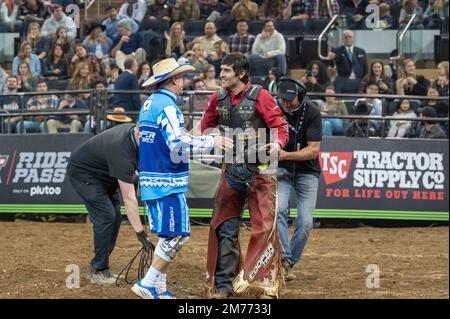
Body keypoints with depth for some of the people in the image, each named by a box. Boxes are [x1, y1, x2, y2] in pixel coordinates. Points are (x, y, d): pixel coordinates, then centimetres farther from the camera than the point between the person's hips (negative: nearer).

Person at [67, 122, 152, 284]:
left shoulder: (134, 130, -13)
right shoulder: (122, 152, -38)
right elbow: (129, 199, -36)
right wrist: (140, 232, -35)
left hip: (102, 173, 10)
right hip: (82, 172, -10)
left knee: (115, 217, 4)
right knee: (106, 216, -18)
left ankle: (97, 268, 10)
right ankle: (98, 271, -11)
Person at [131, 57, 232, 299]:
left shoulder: (149, 104, 16)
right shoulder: (167, 106, -14)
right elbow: (178, 143, -24)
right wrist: (211, 142, -18)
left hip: (150, 180, 10)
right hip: (168, 183, -10)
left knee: (168, 235, 15)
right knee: (177, 236, -7)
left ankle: (159, 288, 15)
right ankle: (149, 284, -8)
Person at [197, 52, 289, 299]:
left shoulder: (260, 96, -10)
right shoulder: (218, 98, 5)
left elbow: (279, 124, -11)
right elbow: (204, 126, 17)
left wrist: (277, 143, -30)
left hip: (260, 170, -5)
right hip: (232, 169, 5)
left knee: (264, 227, -4)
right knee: (224, 228, 5)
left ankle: (266, 284, 1)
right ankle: (223, 285, 12)